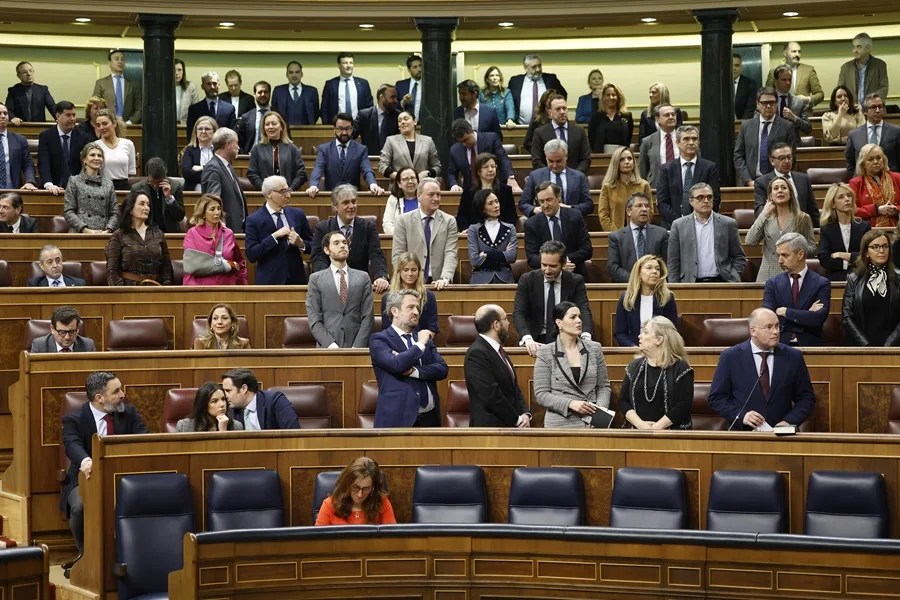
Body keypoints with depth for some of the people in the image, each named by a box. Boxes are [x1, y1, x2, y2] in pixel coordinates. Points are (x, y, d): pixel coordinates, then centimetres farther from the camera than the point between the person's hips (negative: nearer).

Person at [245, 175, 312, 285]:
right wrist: (274, 236, -19)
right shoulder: (254, 220, -5)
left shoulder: (298, 214, 5)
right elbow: (251, 255, -13)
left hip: (296, 279, 3)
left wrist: (301, 243, -10)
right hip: (269, 281, -3)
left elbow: (312, 246, 11)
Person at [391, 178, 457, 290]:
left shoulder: (449, 221, 10)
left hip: (438, 284, 1)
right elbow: (397, 255, 5)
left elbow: (451, 254, 1)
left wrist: (445, 278, -16)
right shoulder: (403, 220, 8)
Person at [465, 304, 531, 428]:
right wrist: (517, 420, -11)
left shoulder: (499, 351, 15)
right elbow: (491, 395, -19)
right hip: (490, 426, -8)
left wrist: (525, 414, 3)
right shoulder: (477, 354, -14)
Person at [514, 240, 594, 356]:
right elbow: (518, 313, -9)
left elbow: (584, 311, -10)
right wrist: (527, 339, -29)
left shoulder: (576, 281, 1)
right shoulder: (527, 280, -1)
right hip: (537, 341, 0)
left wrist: (585, 336, -32)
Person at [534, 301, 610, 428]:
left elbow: (603, 386, 11)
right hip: (560, 423, -2)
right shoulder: (545, 353, -1)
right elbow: (541, 394, -4)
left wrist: (601, 409, -7)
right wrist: (570, 404, -16)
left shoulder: (594, 349, 8)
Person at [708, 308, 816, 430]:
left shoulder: (793, 357, 8)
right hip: (742, 435, -2)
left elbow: (806, 397, 12)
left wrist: (789, 422, -5)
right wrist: (741, 416, -10)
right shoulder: (730, 357, 3)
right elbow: (716, 397, 5)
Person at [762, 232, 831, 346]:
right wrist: (807, 314, -7)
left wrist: (786, 312, -6)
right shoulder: (772, 283, 10)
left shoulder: (821, 284, 5)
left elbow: (819, 318, -9)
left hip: (809, 344, -1)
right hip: (780, 344, 1)